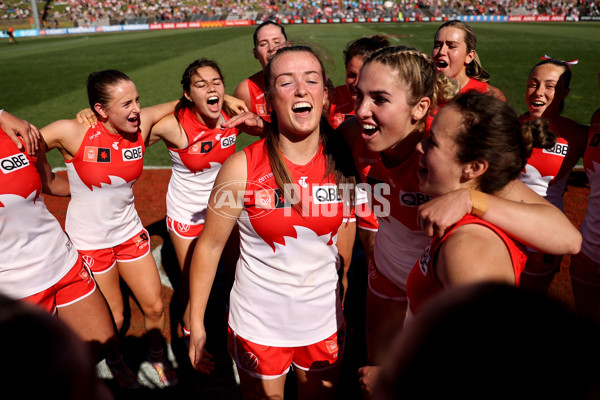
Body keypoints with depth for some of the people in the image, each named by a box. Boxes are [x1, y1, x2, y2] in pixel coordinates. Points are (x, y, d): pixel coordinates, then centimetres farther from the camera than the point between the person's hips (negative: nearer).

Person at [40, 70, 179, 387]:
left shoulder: (141, 123, -13)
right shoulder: (71, 133, -22)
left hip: (129, 231, 3)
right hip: (89, 240, -3)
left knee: (155, 307, 12)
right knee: (113, 320, 12)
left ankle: (157, 357, 43)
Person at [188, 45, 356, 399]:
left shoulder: (342, 163, -9)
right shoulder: (243, 167, -18)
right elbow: (210, 245, -10)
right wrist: (196, 325, -7)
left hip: (324, 321, 3)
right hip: (259, 326, -2)